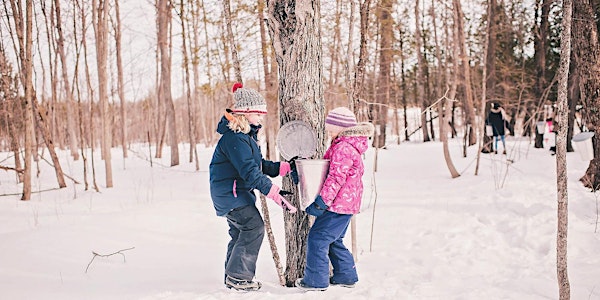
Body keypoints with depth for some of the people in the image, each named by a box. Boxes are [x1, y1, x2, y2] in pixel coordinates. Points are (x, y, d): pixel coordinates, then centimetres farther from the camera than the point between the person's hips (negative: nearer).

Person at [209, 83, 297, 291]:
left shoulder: (246, 134, 13)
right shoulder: (235, 138, -22)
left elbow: (259, 165, 16)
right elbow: (250, 171, -29)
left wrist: (283, 168, 4)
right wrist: (274, 192, -34)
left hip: (237, 192, 11)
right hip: (230, 192, -11)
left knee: (240, 232, 16)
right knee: (254, 227, -14)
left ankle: (233, 277, 27)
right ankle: (238, 276, -9)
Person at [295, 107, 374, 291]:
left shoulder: (342, 148, -18)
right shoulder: (348, 146, 17)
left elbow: (336, 179, -24)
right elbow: (329, 170, 19)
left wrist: (320, 202, -23)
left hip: (339, 205, -11)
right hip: (346, 204, 11)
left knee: (317, 238, -7)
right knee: (333, 240, 21)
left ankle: (316, 280, -2)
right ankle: (346, 276, 27)